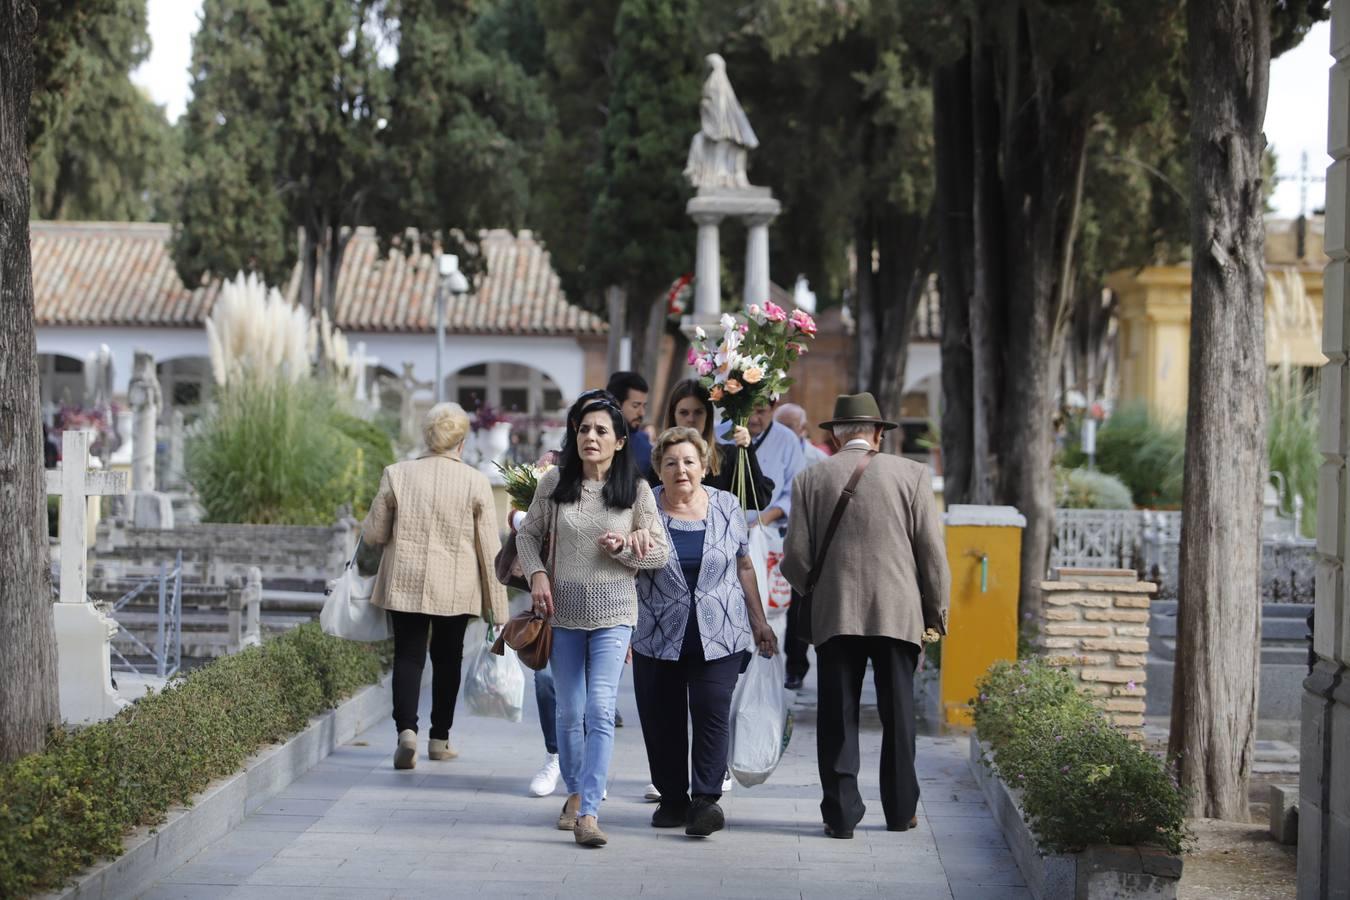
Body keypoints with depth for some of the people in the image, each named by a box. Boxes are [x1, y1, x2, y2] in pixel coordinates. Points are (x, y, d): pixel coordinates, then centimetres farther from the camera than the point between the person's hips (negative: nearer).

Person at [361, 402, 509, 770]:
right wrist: (497, 606, 3)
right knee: (447, 657, 14)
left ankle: (406, 729, -17)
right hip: (456, 588, 0)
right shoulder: (476, 482, -6)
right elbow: (489, 547, -3)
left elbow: (373, 533, 2)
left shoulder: (397, 474, -4)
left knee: (408, 654, 4)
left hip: (405, 583, 0)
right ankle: (440, 738, 21)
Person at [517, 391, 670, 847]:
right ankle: (575, 793, 31)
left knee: (600, 711, -13)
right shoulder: (554, 483, 2)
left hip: (613, 612, -2)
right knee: (569, 712, 11)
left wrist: (623, 547, -15)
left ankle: (588, 813, -16)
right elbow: (528, 534, 12)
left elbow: (660, 552, 3)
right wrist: (537, 575, -4)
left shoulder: (636, 489, -1)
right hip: (563, 609, 2)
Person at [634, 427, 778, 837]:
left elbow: (743, 567, 13)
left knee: (712, 712, -10)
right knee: (662, 719, 1)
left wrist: (759, 621, 13)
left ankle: (705, 799, -8)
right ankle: (672, 799, 13)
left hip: (720, 634, 0)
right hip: (658, 636, 0)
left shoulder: (726, 507, 6)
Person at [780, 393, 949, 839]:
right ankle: (900, 811, 16)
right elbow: (932, 551, 0)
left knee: (838, 717, 4)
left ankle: (841, 813, 3)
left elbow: (795, 557, 1)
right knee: (898, 716, 10)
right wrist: (937, 613, 9)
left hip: (834, 615, 0)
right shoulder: (911, 474, 1)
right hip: (899, 613, 0)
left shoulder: (810, 479, 3)